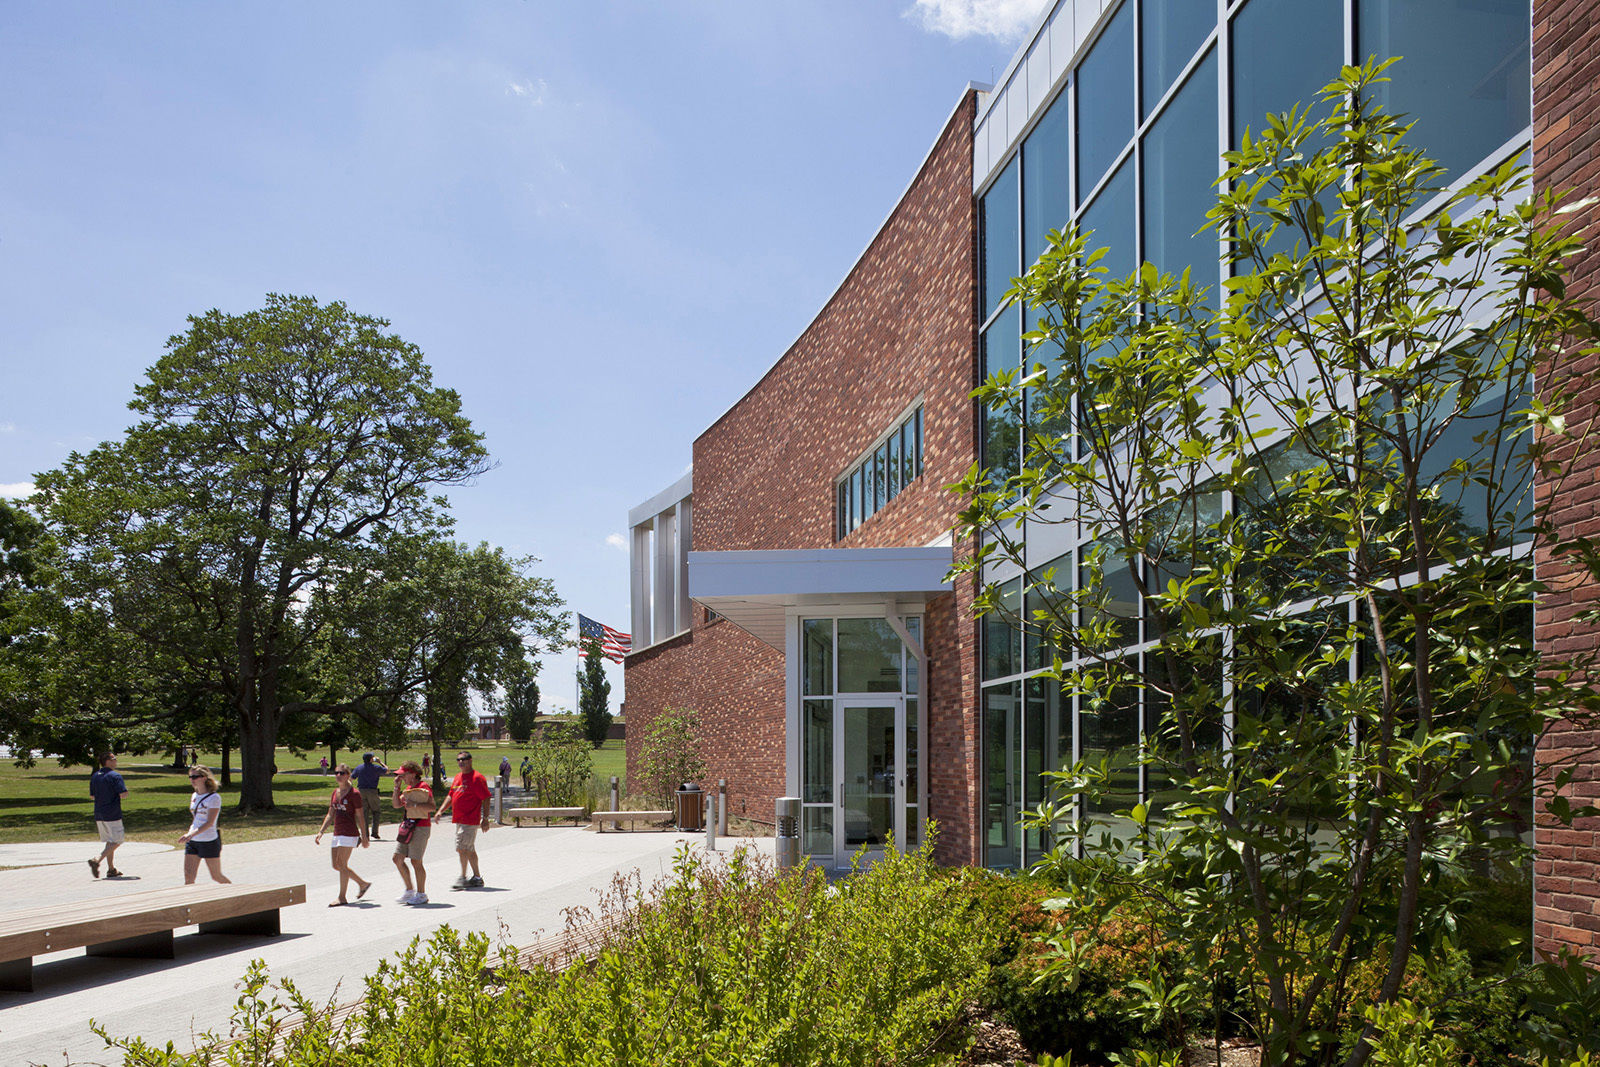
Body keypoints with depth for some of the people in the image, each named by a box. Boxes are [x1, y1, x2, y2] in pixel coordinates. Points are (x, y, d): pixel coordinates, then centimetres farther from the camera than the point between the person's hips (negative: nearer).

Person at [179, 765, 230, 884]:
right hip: (192, 843, 6)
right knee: (188, 877, -5)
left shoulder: (214, 798, -12)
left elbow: (209, 823, -19)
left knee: (216, 877, 5)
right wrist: (189, 835, 14)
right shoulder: (194, 796, 10)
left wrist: (192, 834, -30)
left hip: (209, 842, -6)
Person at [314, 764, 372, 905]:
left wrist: (364, 837, -6)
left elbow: (359, 817, -8)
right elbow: (330, 815, 16)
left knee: (342, 864, -7)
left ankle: (342, 897, 3)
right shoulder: (335, 792, 12)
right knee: (336, 865, 10)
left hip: (350, 834, -8)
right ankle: (363, 883, 25)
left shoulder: (354, 793, -9)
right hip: (337, 833, 8)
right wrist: (321, 832, 8)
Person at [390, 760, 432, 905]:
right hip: (407, 826, 9)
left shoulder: (424, 788, -13)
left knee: (416, 861, -5)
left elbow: (431, 806, -22)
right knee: (397, 858, 6)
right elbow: (397, 804, 15)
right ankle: (409, 890, 17)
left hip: (420, 827, -9)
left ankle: (421, 894, 7)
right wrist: (397, 787, 7)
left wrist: (414, 805, -26)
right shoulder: (408, 788, 16)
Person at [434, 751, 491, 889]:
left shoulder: (477, 778, -11)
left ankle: (463, 877, -3)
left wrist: (485, 819, -16)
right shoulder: (457, 778, 16)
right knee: (469, 850, 12)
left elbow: (486, 799, -13)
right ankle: (477, 877, 19)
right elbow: (450, 796, 22)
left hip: (470, 820, -9)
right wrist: (441, 811, 9)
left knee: (462, 848, -11)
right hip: (459, 820, 9)